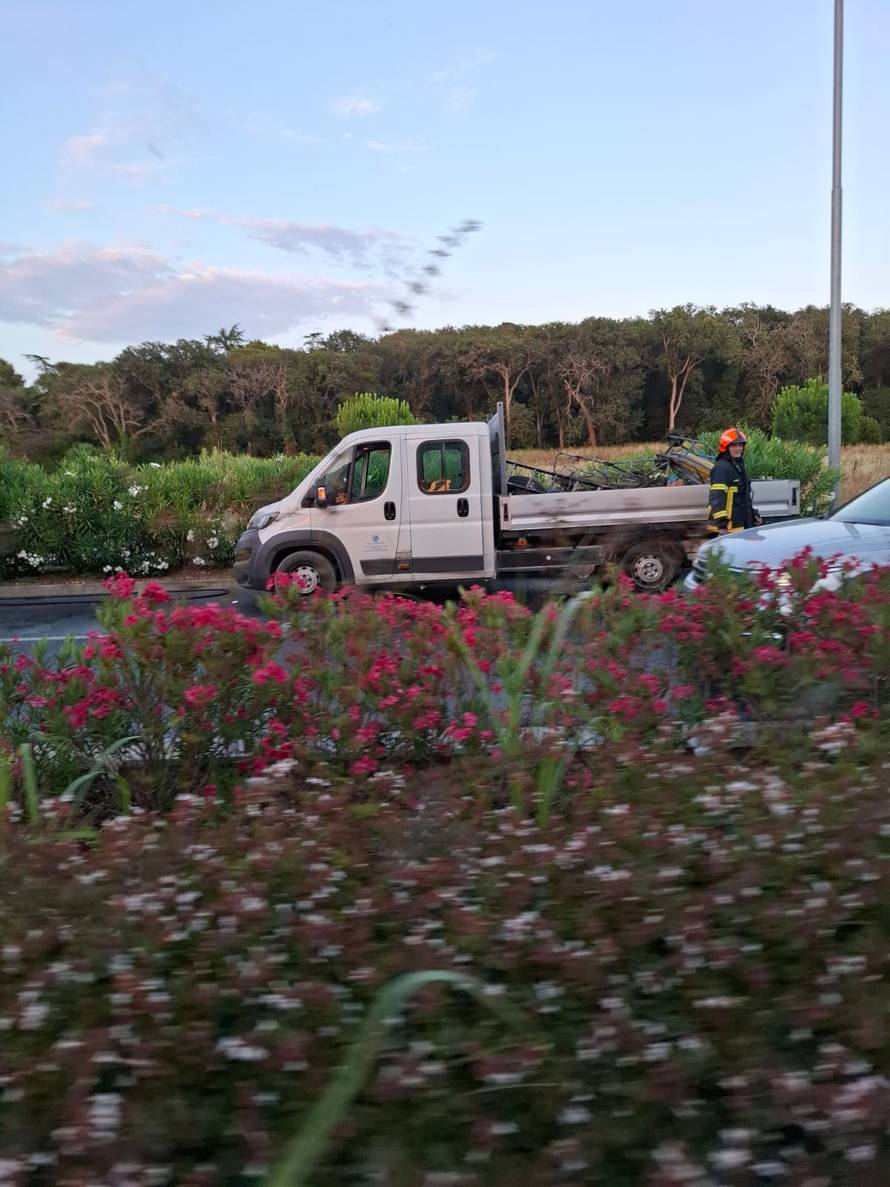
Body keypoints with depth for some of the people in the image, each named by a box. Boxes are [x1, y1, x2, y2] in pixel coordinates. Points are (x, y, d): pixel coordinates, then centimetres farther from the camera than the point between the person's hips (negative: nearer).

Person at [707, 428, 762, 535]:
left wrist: (754, 514, 31)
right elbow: (717, 497, -23)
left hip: (741, 523, 11)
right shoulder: (722, 468, -14)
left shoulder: (739, 466, 20)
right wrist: (722, 522, -28)